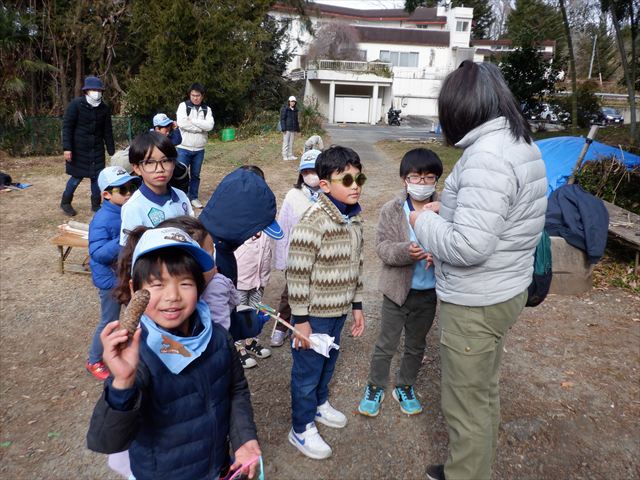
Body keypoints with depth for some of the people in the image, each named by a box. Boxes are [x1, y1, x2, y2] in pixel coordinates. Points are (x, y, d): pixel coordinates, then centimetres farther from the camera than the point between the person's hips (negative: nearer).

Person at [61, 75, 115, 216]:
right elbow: (67, 127, -11)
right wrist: (67, 148, -17)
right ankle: (65, 202, 25)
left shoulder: (104, 108, 2)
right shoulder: (76, 104, -10)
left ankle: (96, 205, 19)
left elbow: (108, 131, 6)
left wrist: (112, 151, 5)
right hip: (78, 149, -3)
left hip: (97, 150, 4)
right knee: (77, 177, 4)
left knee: (97, 177, 3)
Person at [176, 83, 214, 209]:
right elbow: (182, 123, -19)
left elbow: (209, 126, -12)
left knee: (195, 175, 13)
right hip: (183, 148, -3)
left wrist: (192, 120, -15)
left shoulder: (207, 109, 5)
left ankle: (193, 197, 25)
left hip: (199, 149, 3)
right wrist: (200, 127, -13)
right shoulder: (183, 106, -3)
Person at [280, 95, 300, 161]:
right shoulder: (285, 109, -5)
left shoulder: (295, 110, 14)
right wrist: (283, 128, -16)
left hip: (293, 129, 6)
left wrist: (298, 128, 16)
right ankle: (285, 156, 2)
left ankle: (290, 155, 16)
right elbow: (282, 119, -9)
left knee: (291, 143, 10)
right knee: (285, 142, -3)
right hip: (287, 129, -6)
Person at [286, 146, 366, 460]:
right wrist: (301, 319, -16)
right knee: (307, 369, 9)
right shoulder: (313, 222, -22)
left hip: (339, 310, 7)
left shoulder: (354, 219, 4)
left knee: (328, 363, 24)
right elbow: (297, 273, -20)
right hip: (315, 313, -7)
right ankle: (301, 429, 28)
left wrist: (356, 305, 15)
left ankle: (319, 403, 49)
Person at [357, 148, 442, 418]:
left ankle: (405, 387, 42)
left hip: (428, 292, 2)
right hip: (397, 289, -1)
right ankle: (375, 387, 34)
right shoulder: (391, 210, -9)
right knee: (386, 344, 13)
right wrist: (405, 252, -32)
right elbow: (382, 246, -13)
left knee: (416, 345, 20)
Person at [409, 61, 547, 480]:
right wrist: (448, 210, 6)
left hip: (475, 304, -10)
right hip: (505, 291, 10)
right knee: (485, 392, 25)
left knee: (466, 405, 9)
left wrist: (424, 222, -13)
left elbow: (469, 246, -30)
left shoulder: (486, 155, -25)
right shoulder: (523, 144, 6)